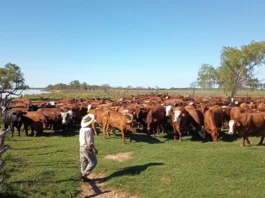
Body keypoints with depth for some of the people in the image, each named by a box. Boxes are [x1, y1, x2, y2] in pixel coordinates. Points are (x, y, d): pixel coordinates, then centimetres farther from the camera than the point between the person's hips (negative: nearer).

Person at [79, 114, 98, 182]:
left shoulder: (81, 129, 6)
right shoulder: (89, 130, -21)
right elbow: (90, 142, -23)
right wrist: (94, 149, -13)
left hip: (82, 147, 9)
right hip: (87, 148, -9)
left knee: (84, 162, 15)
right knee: (93, 161, 2)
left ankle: (83, 177, 23)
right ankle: (84, 175, -1)